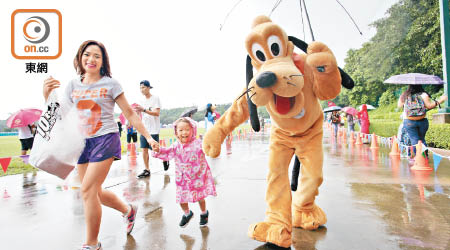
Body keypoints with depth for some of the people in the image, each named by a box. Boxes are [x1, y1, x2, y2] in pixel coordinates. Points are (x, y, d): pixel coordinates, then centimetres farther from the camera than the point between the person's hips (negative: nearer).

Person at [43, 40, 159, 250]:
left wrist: (148, 137, -5)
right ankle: (128, 210, 37)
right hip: (82, 142, 6)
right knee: (94, 192, 12)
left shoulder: (110, 84, -3)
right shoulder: (73, 85, 9)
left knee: (88, 191, -10)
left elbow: (130, 114, -2)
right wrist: (47, 94, -9)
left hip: (105, 139, -5)